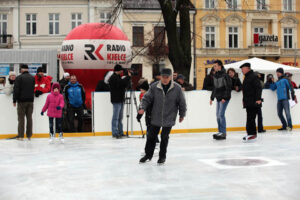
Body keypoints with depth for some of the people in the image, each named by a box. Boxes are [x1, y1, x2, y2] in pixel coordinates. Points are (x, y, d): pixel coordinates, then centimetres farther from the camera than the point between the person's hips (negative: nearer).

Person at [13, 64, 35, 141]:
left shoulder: (19, 78, -8)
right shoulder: (33, 78, 7)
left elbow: (16, 90, -9)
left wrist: (14, 100, -4)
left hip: (22, 101, -4)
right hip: (30, 100, 4)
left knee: (21, 118, 0)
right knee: (29, 118, 8)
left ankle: (21, 135, 0)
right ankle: (29, 135, 10)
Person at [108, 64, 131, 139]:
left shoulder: (118, 77, 19)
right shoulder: (113, 78, -11)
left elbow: (125, 85, 18)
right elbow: (121, 83, -24)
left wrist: (128, 77, 5)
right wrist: (128, 76, -15)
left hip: (121, 100, 10)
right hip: (116, 100, -10)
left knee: (120, 117, 12)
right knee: (116, 117, -6)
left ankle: (120, 132, 17)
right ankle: (115, 133, -3)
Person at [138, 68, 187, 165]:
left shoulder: (177, 88, -9)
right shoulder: (154, 87, -7)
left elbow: (182, 102, 1)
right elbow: (147, 98, 0)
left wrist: (182, 115, 8)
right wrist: (142, 108, -15)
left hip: (169, 119, -1)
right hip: (156, 118, 2)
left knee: (164, 138, 5)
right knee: (151, 136, 9)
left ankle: (162, 156, 22)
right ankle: (148, 154, 27)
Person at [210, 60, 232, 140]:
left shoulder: (225, 75, -14)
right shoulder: (215, 76, 11)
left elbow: (228, 88, -16)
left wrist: (225, 98, -21)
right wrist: (212, 98, 18)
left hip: (224, 98, -8)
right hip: (218, 98, 8)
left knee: (221, 114, -12)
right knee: (218, 115, 10)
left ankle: (223, 133, -7)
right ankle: (220, 131, 17)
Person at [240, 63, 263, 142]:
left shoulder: (254, 77, -10)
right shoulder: (247, 77, 20)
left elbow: (259, 88, -17)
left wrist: (258, 98, -24)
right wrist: (244, 100, 25)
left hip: (253, 103, -10)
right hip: (249, 103, 10)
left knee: (250, 118, -11)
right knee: (250, 118, 11)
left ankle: (252, 134, -10)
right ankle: (252, 134, 17)